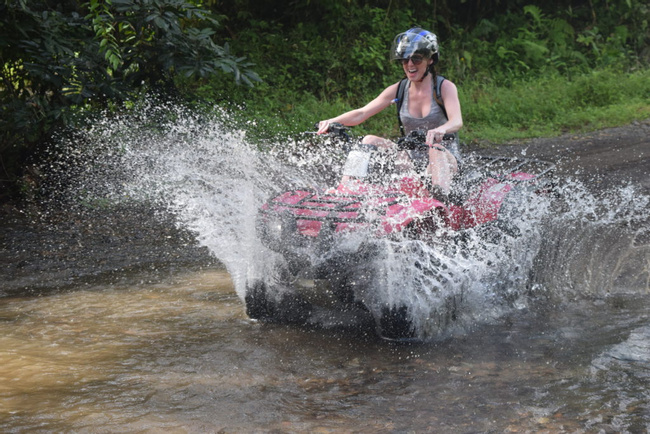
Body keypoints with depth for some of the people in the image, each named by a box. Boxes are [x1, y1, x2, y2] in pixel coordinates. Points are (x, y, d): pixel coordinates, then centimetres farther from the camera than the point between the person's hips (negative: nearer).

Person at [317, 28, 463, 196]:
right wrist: (333, 121, -23)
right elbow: (361, 113, -3)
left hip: (446, 159, -4)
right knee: (370, 141, -14)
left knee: (435, 149, -37)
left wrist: (440, 130, -49)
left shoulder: (445, 87, -7)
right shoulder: (397, 90, 4)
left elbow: (457, 121, -25)